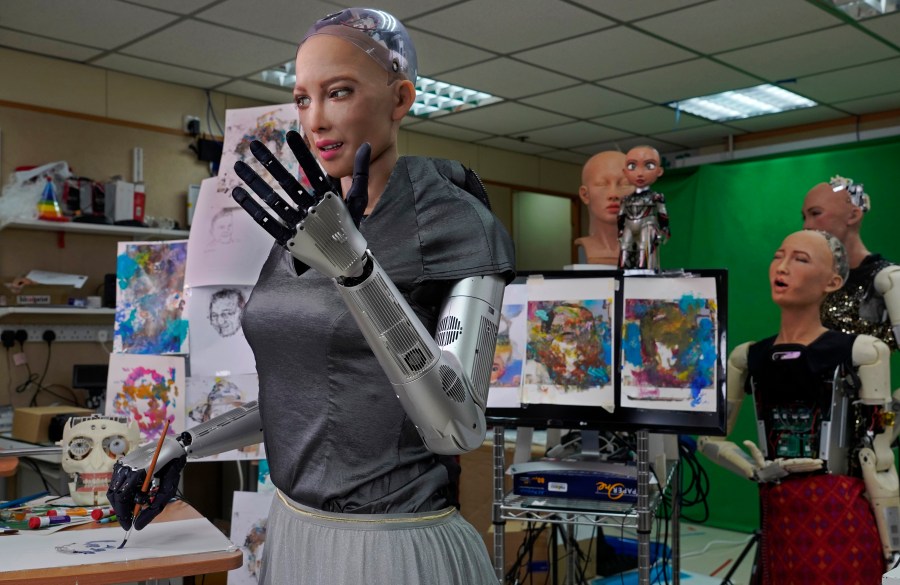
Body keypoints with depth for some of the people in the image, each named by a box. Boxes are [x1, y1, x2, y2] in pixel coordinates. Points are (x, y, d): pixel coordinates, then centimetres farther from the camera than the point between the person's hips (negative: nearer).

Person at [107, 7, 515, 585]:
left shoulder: (455, 223, -13)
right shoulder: (308, 226, 6)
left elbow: (458, 428, -24)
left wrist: (352, 266, -31)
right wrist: (179, 449, 10)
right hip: (294, 530, 6)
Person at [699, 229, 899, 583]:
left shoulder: (861, 352, -6)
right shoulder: (747, 358, 6)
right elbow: (710, 436, 11)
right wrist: (757, 472, -5)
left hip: (841, 519, -4)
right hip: (777, 518, 4)